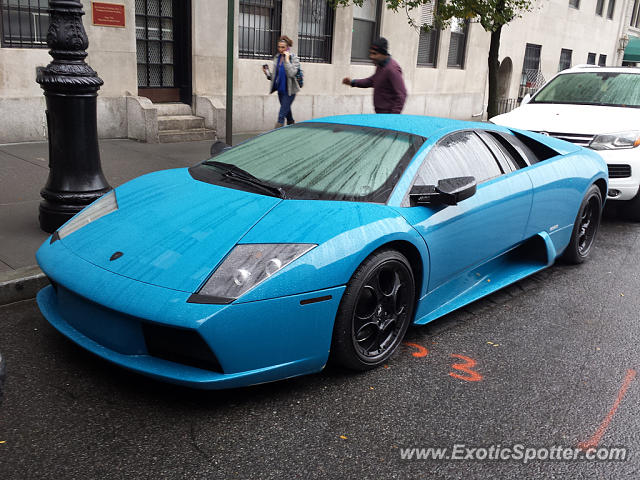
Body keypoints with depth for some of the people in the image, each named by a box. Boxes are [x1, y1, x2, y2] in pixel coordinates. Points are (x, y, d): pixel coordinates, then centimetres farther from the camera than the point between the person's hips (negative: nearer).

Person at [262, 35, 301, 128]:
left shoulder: (294, 58, -9)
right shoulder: (277, 58, 8)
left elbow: (291, 74, -23)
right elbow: (275, 75, 14)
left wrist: (287, 60, -23)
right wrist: (267, 73, -5)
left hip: (289, 90, -7)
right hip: (280, 90, 7)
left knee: (281, 115, -11)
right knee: (288, 114, 18)